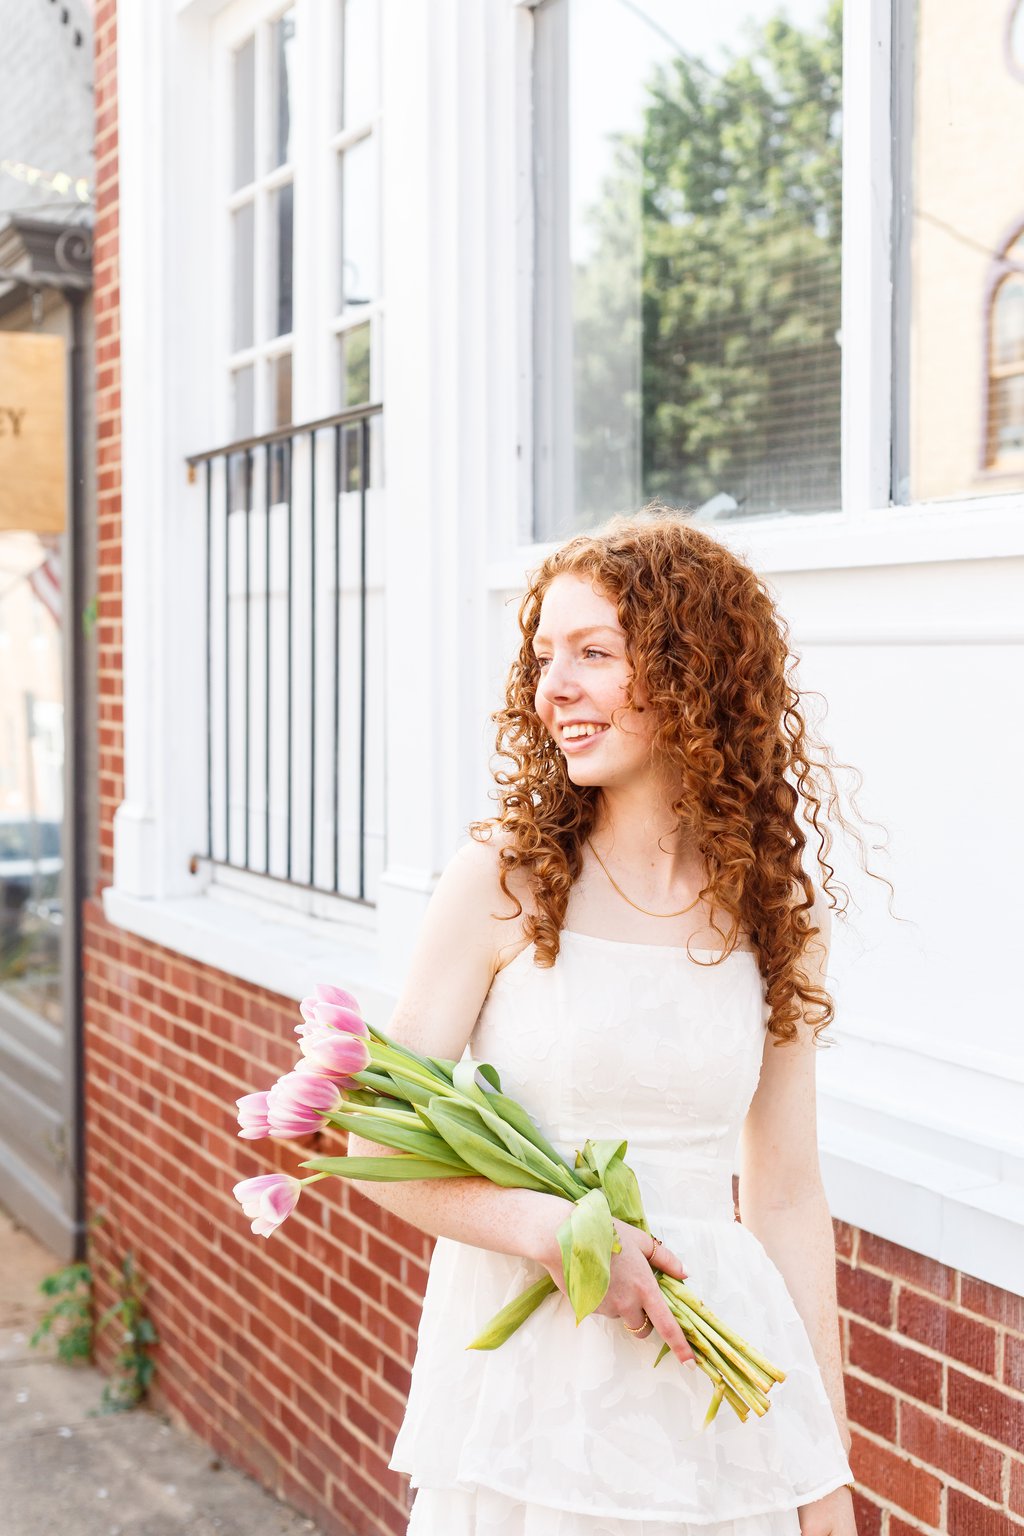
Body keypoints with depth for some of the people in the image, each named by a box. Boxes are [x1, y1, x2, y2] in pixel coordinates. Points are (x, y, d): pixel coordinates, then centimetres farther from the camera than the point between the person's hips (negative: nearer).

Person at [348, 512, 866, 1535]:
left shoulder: (775, 913, 0)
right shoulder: (500, 881, -8)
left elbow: (786, 1199, 5)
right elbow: (380, 1146, -5)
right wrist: (551, 1228, -21)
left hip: (717, 1353, 2)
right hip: (523, 1365, -2)